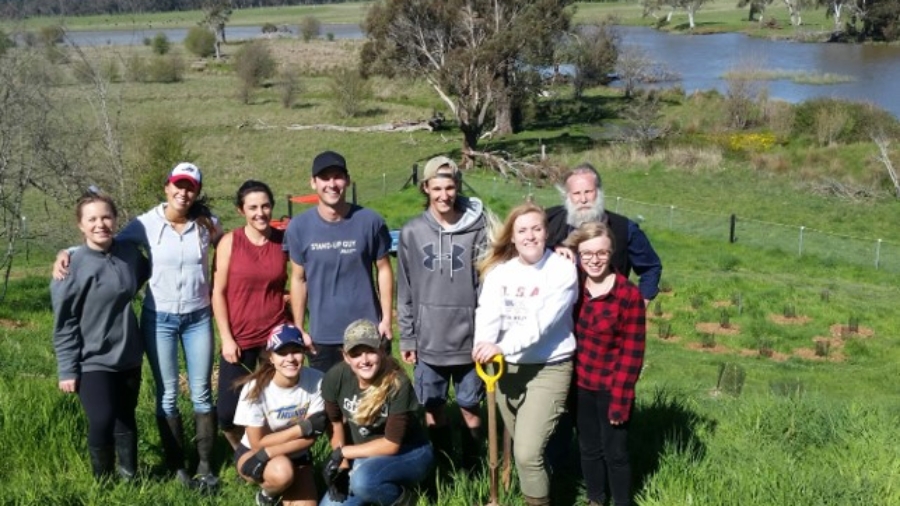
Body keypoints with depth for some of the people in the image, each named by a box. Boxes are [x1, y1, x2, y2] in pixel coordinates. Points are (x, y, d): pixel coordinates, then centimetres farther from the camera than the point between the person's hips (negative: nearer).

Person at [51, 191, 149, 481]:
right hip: (92, 361, -4)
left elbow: (144, 275, 24)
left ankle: (130, 477, 29)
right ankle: (102, 481, 11)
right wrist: (67, 370, -10)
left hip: (128, 357, 4)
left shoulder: (129, 254, -1)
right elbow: (64, 322, -10)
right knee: (102, 421, -12)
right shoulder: (73, 265, -14)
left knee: (125, 420, 13)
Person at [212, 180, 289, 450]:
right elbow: (218, 292, -3)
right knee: (227, 412, 3)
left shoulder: (285, 240, 0)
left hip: (277, 336, 1)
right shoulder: (229, 242, -4)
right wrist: (226, 338, -7)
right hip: (239, 338, -1)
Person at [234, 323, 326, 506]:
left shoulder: (316, 381, -23)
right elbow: (258, 443, -18)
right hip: (252, 452, -2)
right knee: (282, 472, -34)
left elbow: (311, 436, -18)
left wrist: (268, 454, -27)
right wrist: (302, 428, -24)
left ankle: (281, 489, 19)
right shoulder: (256, 387, -26)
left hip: (296, 455, 3)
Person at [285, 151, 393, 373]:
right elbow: (298, 279, 3)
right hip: (322, 337, 1)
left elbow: (384, 270, 2)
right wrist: (299, 329, 2)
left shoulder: (370, 221, -6)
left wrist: (386, 319, -2)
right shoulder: (299, 227, -3)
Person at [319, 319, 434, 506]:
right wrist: (342, 466, -10)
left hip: (408, 454, -6)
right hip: (364, 456, 6)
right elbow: (336, 425, 0)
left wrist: (342, 452, -19)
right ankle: (383, 490, 17)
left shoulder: (397, 384, -27)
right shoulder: (336, 378, -15)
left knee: (362, 480, -35)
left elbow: (391, 444, -22)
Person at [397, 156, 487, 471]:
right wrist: (406, 338, 4)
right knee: (433, 410, 11)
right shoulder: (411, 232, 1)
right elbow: (405, 290, 5)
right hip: (429, 341, 2)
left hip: (469, 339, -2)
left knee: (470, 409, 9)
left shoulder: (477, 229, -6)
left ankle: (472, 470, 25)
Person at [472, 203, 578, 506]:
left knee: (527, 453, -13)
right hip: (507, 368, 5)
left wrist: (501, 347, -32)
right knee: (522, 449, 16)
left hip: (548, 368, -5)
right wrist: (483, 344, -32)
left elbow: (541, 322, -21)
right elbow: (488, 311, -12)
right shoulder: (499, 270, 2)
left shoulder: (562, 270, -11)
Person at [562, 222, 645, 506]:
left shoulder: (629, 294, -15)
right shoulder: (573, 285, -1)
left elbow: (632, 353, -14)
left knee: (615, 453, 8)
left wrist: (620, 399, -15)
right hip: (580, 385, 4)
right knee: (588, 448, 18)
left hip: (611, 389, -4)